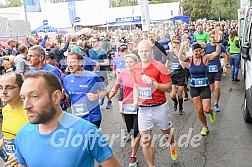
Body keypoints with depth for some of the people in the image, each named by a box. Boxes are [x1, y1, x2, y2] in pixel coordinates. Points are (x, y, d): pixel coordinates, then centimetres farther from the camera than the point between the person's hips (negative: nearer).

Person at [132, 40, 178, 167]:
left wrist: (152, 82, -24)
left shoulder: (159, 67, -13)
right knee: (145, 140, 2)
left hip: (159, 107, -3)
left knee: (166, 133, 20)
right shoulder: (136, 68, 3)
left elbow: (169, 88, -13)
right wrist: (135, 100, 1)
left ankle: (172, 145, 55)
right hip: (143, 108, 3)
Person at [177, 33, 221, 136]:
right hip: (194, 88, 1)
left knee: (206, 109, -9)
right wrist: (183, 45, -37)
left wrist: (217, 42, -34)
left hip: (205, 87, -1)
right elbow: (180, 57, -25)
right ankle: (205, 127, 29)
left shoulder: (205, 58, -6)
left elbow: (217, 53, -19)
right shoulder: (190, 59, -6)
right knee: (199, 110, 6)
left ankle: (212, 112, 30)